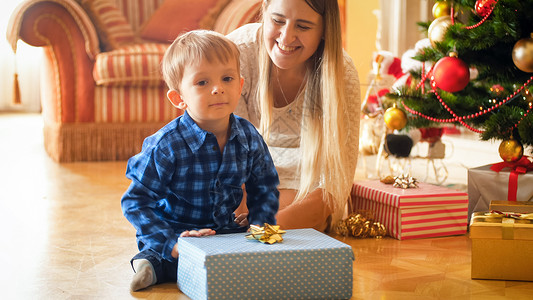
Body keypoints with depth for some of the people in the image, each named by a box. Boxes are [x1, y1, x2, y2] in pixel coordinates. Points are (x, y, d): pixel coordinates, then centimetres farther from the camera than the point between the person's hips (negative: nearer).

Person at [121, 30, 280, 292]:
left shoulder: (249, 138, -3)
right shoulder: (166, 146, -18)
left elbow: (265, 187, 13)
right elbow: (136, 203, -17)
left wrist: (259, 225, -4)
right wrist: (171, 243, -28)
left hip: (226, 230, 6)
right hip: (177, 232, -6)